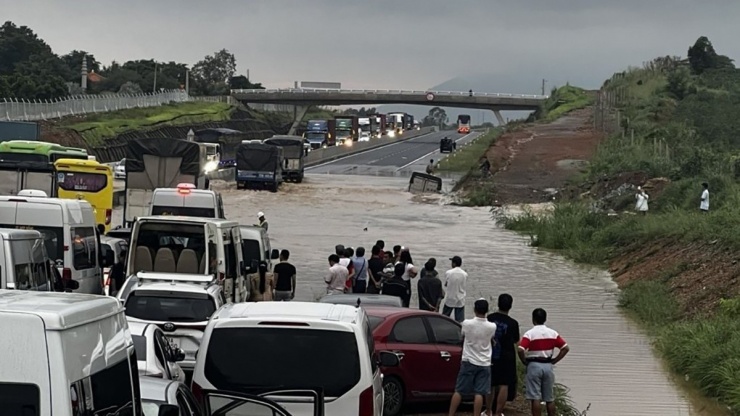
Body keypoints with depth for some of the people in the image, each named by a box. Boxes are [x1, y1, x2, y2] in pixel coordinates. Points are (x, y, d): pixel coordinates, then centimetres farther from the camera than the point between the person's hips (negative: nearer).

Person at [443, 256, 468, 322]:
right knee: (460, 320, 5)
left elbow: (445, 284, 1)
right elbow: (464, 284, 4)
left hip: (450, 300, -1)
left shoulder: (448, 273, -12)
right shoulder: (465, 274, -7)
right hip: (460, 301, 1)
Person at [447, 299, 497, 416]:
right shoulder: (492, 327, -9)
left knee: (459, 391, 6)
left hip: (468, 362, 0)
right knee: (479, 393, 1)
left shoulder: (466, 324, -11)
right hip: (484, 364, 0)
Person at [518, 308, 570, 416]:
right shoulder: (553, 333, 2)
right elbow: (565, 348, 0)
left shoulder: (529, 334, -10)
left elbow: (520, 350, -21)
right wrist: (554, 361, 5)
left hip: (534, 366, -4)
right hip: (548, 366, 4)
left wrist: (525, 362, -4)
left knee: (535, 398, -2)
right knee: (550, 399, 12)